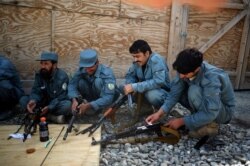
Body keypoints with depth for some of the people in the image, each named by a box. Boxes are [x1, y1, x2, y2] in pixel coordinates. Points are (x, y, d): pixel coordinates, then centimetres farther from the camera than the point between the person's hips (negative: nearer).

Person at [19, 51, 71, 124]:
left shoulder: (62, 76, -20)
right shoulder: (39, 74, -3)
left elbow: (60, 97, -22)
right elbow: (36, 92, -8)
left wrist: (49, 108, -37)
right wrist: (33, 101, -31)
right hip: (45, 102, 6)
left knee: (67, 105, -37)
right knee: (23, 100, -16)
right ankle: (53, 116, -24)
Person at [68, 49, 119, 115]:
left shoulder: (107, 73, -32)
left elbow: (108, 98, -38)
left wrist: (88, 106, -45)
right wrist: (74, 100, -38)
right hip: (93, 96, 4)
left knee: (98, 81, -32)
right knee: (81, 82, -24)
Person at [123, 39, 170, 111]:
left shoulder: (157, 60, -25)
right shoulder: (137, 62, -5)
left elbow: (158, 82, -37)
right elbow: (129, 75, 5)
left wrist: (134, 87, -37)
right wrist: (130, 86, -20)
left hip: (162, 91, -7)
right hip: (146, 90, 7)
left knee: (152, 94, -40)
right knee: (123, 88, -9)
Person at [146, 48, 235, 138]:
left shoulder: (211, 78, -36)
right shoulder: (186, 70, -17)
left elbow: (210, 114, -34)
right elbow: (174, 93, -14)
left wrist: (182, 121, -27)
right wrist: (159, 113, -24)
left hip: (225, 110, -6)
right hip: (207, 103, 6)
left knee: (194, 91, -31)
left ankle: (210, 125, -10)